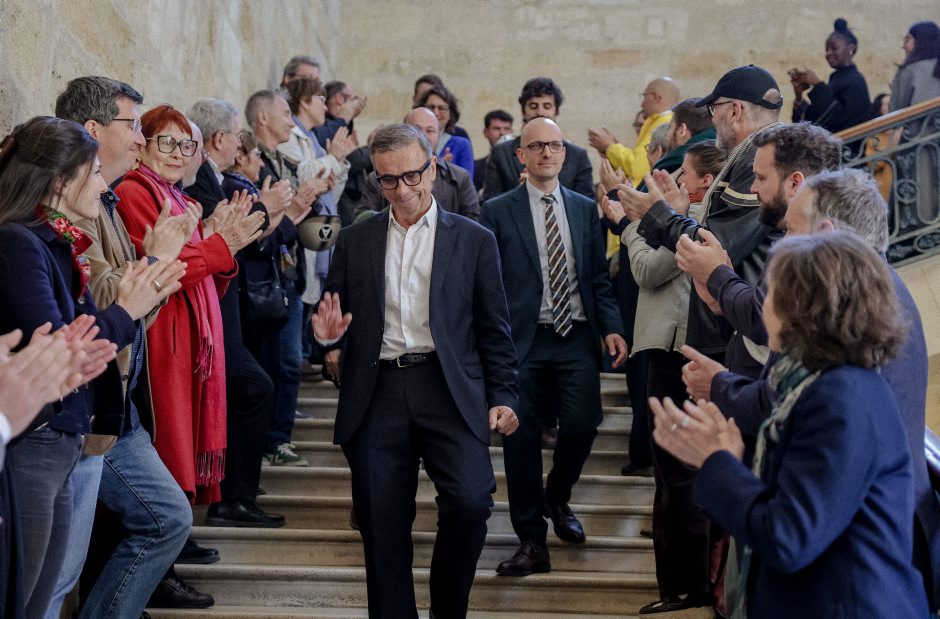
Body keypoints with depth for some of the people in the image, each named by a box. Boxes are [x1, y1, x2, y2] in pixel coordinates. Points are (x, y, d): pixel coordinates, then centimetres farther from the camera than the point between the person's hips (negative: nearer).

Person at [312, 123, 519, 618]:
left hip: (449, 391, -2)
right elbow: (339, 325, 17)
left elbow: (493, 331, 9)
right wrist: (328, 335, -6)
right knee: (381, 528, 2)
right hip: (377, 396, 2)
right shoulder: (354, 242, 14)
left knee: (470, 503, -18)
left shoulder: (473, 240, 9)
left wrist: (503, 397, -1)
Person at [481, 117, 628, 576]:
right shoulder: (497, 212, 3)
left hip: (577, 337, 2)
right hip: (522, 340, -2)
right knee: (521, 436, -2)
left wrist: (612, 327, -1)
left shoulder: (586, 209, 13)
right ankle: (531, 542, 12)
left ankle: (557, 500, 26)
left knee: (581, 426, -7)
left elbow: (598, 278, 12)